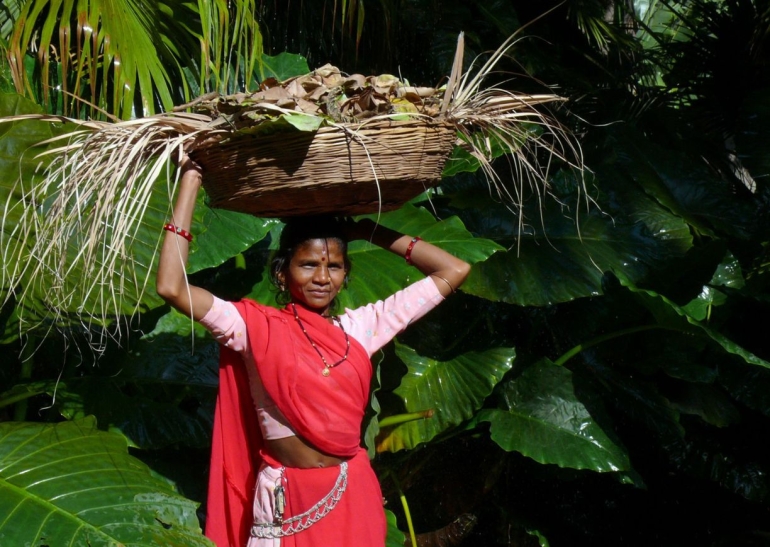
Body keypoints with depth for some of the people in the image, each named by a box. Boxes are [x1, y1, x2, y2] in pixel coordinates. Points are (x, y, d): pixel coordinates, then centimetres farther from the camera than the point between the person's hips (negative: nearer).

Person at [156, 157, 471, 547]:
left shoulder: (361, 326, 4)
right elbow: (171, 288, -17)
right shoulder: (256, 326, -4)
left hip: (354, 498, 3)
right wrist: (190, 181, -12)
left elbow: (453, 272, 5)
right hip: (285, 503, -3)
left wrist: (369, 232, 7)